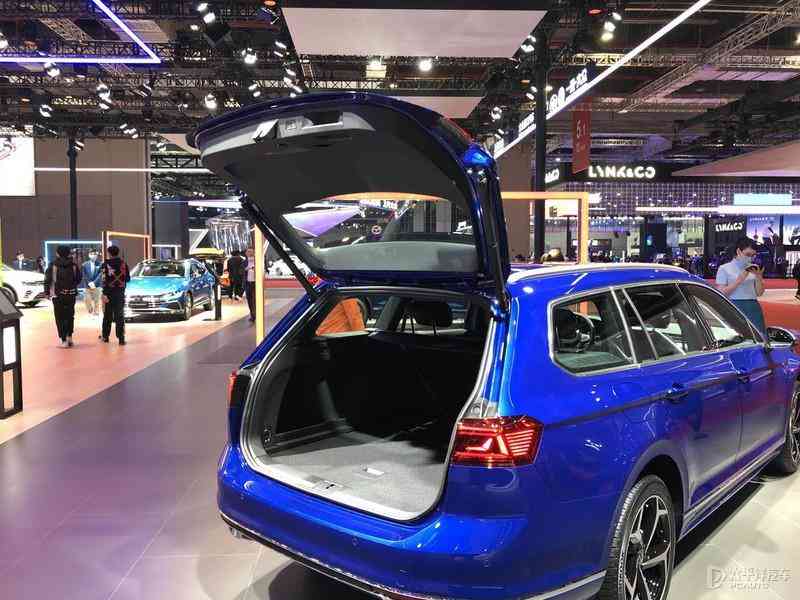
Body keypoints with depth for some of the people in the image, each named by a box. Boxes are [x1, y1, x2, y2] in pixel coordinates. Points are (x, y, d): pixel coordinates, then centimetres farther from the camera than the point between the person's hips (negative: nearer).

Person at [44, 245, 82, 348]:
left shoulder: (53, 265, -6)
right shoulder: (73, 265, 1)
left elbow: (47, 279, -6)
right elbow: (78, 278, 9)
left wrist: (47, 292, 5)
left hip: (57, 295, -3)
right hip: (71, 294, 3)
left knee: (60, 318, 2)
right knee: (70, 316, 17)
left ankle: (64, 340, 0)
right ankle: (69, 337, 18)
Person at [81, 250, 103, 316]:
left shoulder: (100, 264, -1)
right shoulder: (84, 265, 4)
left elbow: (100, 275, -7)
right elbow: (84, 276, 0)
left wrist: (94, 283, -17)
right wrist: (89, 283, -12)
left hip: (96, 286, -1)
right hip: (87, 286, 1)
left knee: (96, 301, 3)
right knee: (87, 300, -1)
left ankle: (96, 313, 12)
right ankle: (90, 312, 22)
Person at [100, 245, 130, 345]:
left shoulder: (105, 264, -7)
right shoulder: (123, 264, 1)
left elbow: (104, 280, -14)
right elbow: (128, 278, 7)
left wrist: (104, 294, -16)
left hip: (109, 293, -1)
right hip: (120, 293, 1)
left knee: (107, 316, 13)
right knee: (119, 316, 1)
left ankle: (105, 336, 24)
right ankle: (121, 338, -5)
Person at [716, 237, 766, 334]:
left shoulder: (753, 268, 14)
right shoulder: (724, 269, 2)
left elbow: (759, 293, 14)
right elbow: (721, 293, -7)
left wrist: (758, 277, -1)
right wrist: (739, 280, -13)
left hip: (753, 308, 4)